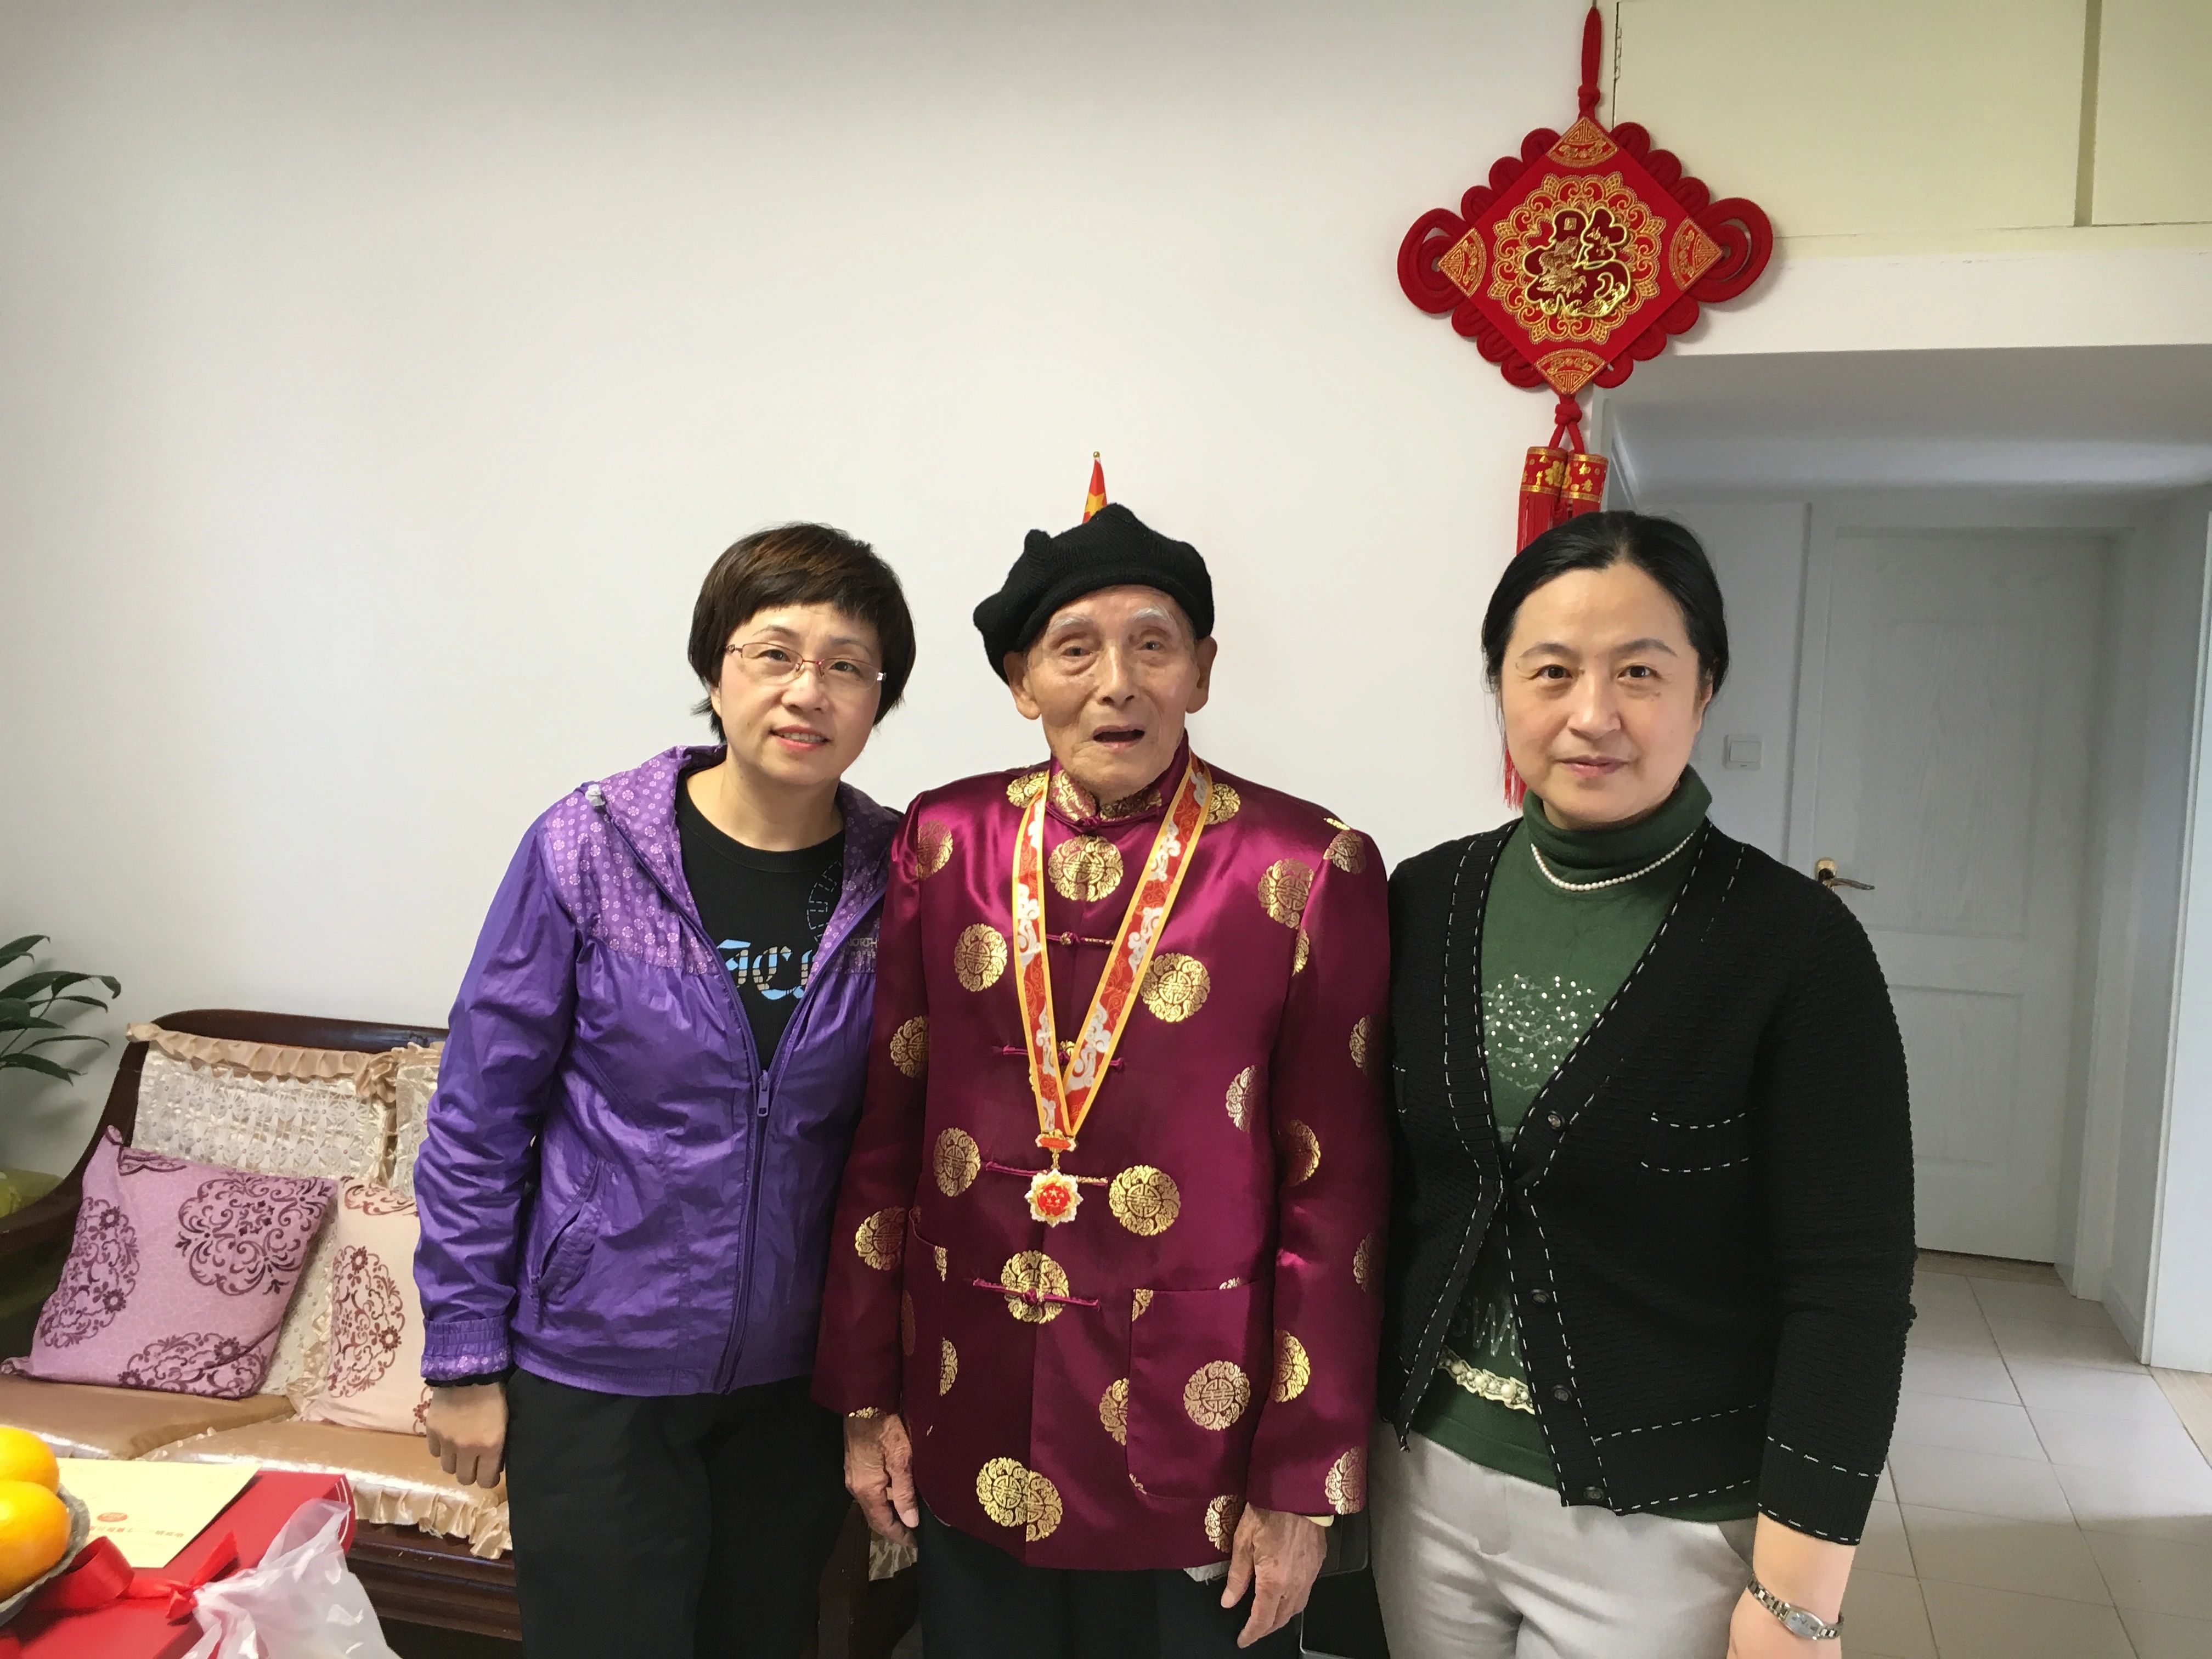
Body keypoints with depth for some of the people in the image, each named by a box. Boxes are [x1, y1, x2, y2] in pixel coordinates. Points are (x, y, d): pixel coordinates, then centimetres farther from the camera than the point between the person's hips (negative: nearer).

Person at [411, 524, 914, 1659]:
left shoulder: (897, 877, -7)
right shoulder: (585, 851, -13)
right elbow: (478, 1115, -7)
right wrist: (464, 1356, -4)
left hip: (798, 1375, 3)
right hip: (595, 1370, -2)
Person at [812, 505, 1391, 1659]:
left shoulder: (1309, 870, -11)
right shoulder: (946, 839, -1)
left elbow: (1336, 1193, -8)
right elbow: (885, 1132, 3)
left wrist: (1303, 1482, -6)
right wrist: (866, 1397, 5)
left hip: (1193, 1422, -3)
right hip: (970, 1422, 3)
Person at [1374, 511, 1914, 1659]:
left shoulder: (1797, 945, -14)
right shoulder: (1426, 902, -3)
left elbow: (1850, 1291, -13)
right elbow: (1378, 1189, 4)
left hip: (1662, 1526, -3)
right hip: (1425, 1482, 4)